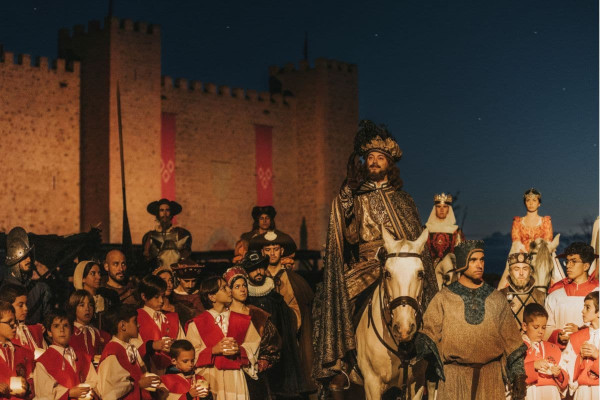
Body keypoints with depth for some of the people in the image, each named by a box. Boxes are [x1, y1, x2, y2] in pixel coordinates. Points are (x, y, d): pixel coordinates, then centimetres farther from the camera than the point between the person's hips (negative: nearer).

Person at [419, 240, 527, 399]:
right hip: (453, 377, -1)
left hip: (491, 376, 2)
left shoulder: (497, 299, 11)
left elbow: (511, 340, 11)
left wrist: (518, 376, 7)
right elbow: (430, 331, 2)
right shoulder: (443, 298, 6)